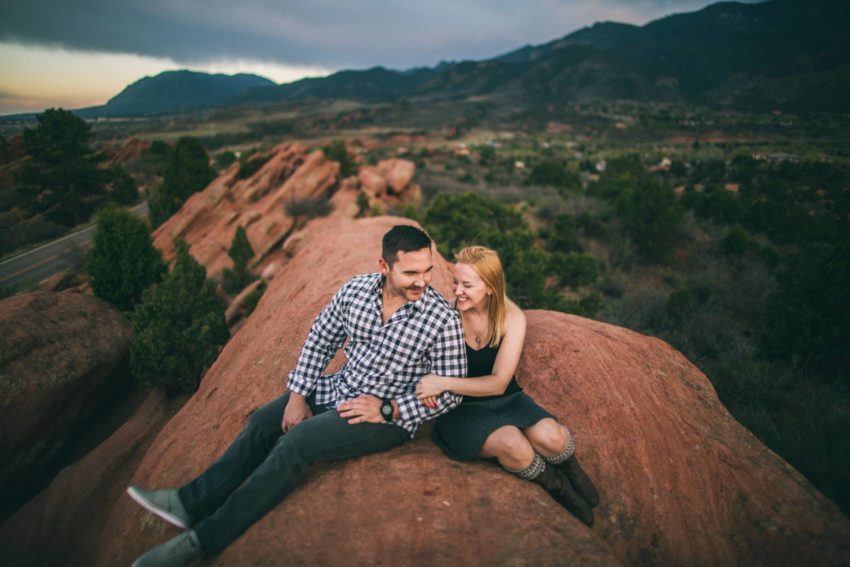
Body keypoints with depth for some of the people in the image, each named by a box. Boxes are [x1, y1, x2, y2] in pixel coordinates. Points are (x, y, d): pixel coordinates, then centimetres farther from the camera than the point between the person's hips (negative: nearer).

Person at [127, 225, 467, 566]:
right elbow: (321, 338, 4)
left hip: (391, 415, -6)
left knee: (296, 442, -19)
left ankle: (203, 538, -7)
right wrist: (297, 396, 0)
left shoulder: (444, 319, -21)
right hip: (341, 389, 6)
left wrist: (387, 410, -21)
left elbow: (450, 392, -14)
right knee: (264, 422, 3)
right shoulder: (356, 289, -8)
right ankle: (194, 501, 15)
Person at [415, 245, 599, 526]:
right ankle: (557, 485, 1)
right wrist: (429, 384, -26)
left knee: (550, 437, -29)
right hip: (460, 407, -1)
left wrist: (444, 383, -30)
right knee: (512, 443, -32)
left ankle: (571, 471, 9)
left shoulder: (511, 317, -12)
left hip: (505, 399, 2)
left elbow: (499, 383, -18)